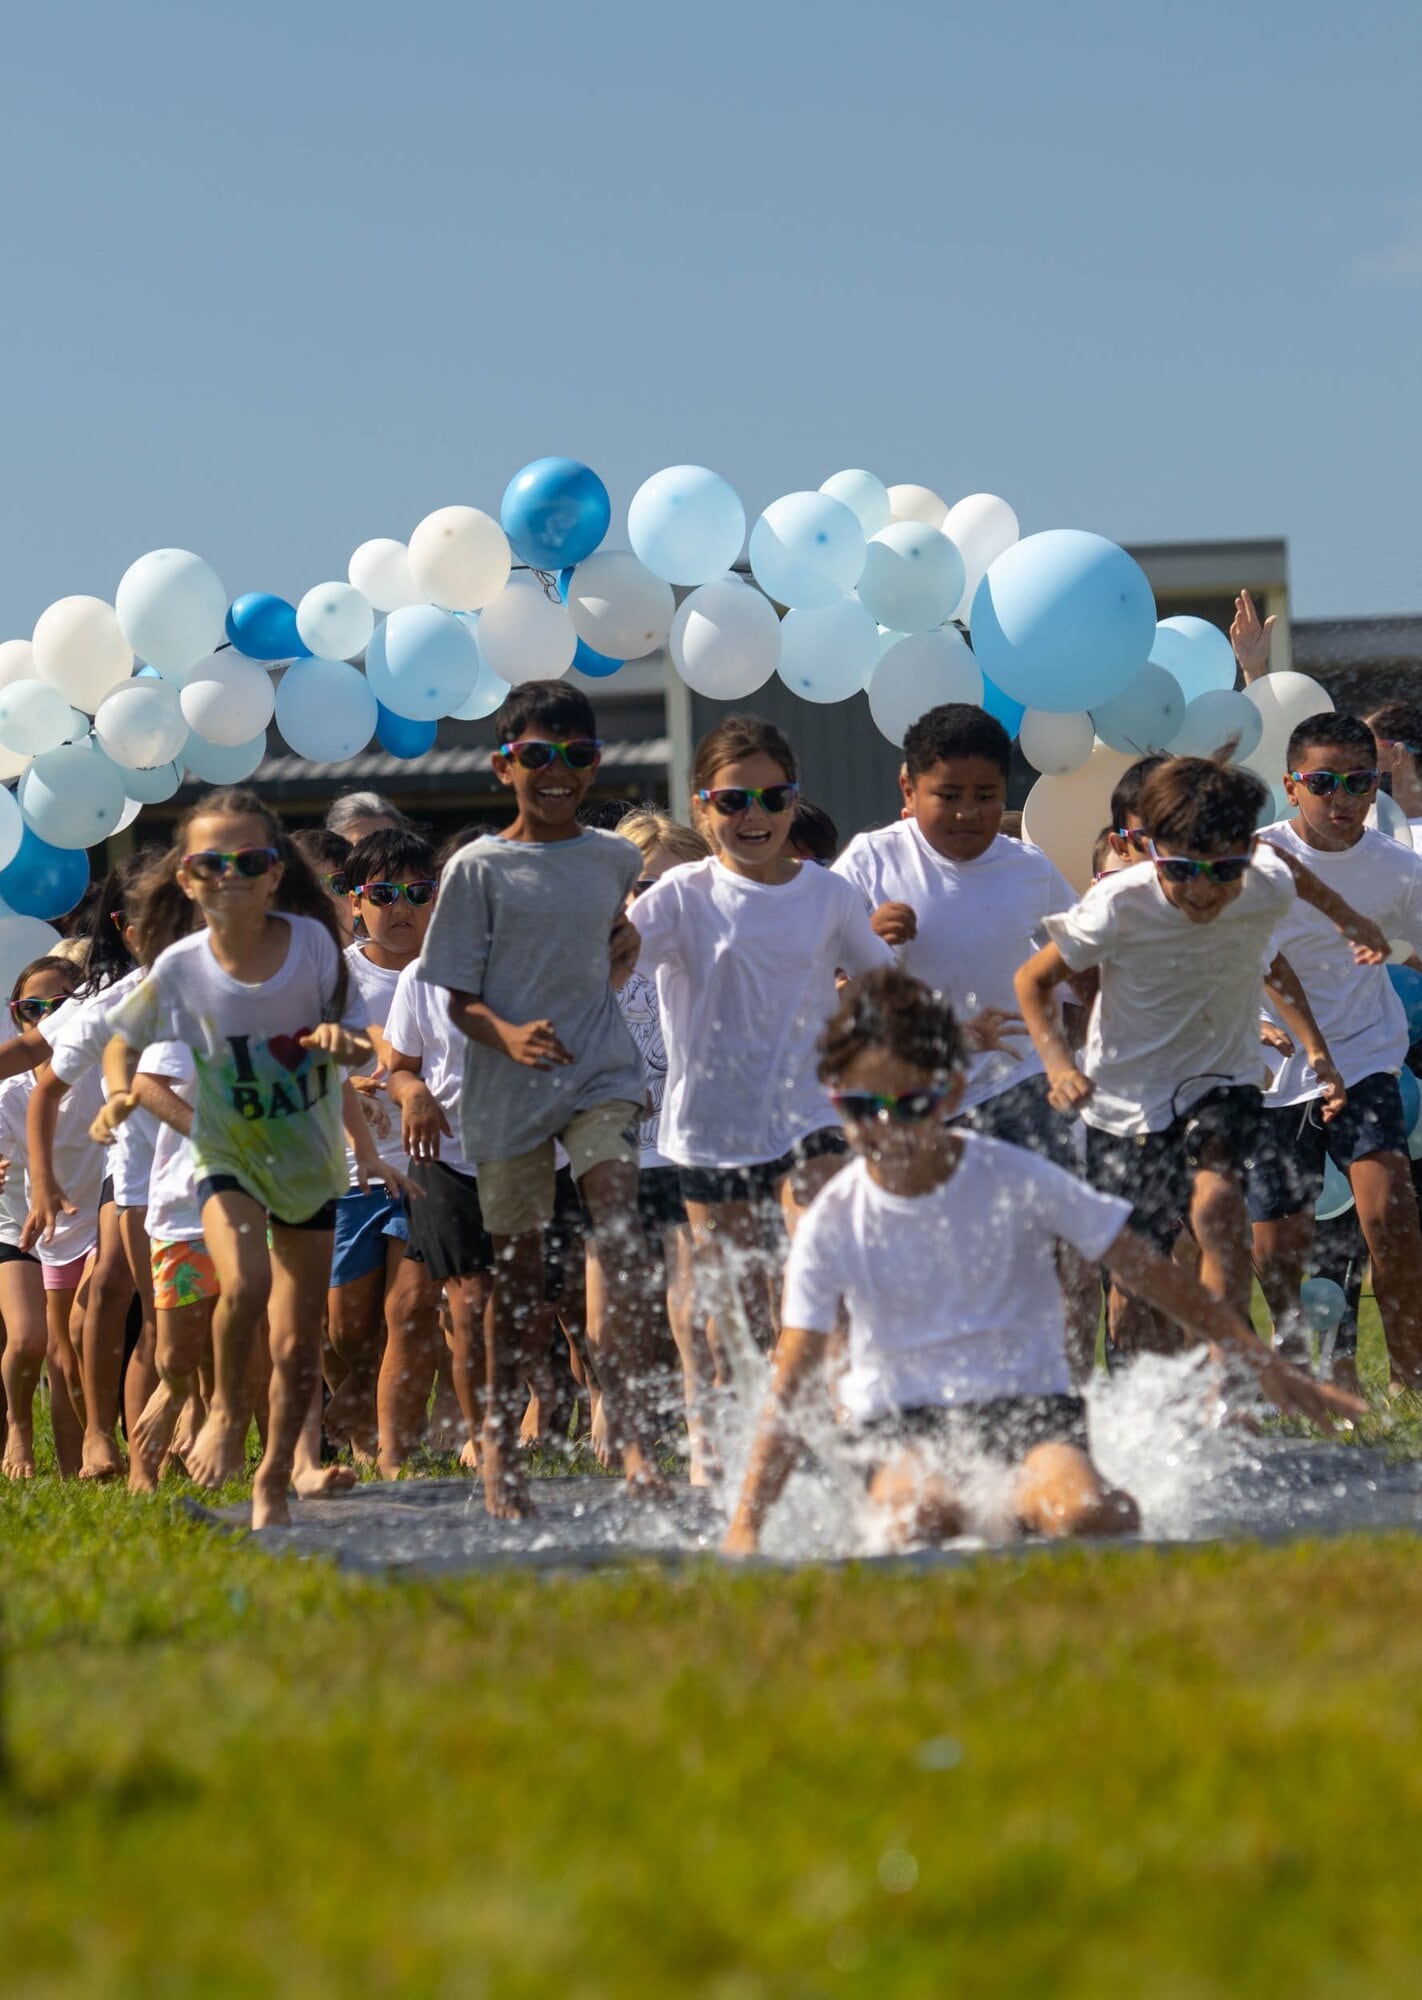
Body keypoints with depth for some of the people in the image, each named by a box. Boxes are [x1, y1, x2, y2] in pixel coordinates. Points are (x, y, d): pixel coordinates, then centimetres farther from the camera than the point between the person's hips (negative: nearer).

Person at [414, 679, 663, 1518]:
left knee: (621, 1219, -21)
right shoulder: (480, 868, -3)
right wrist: (508, 1034, -22)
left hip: (602, 1071, 1)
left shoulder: (614, 858, 8)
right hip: (509, 1084, -1)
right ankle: (502, 1441, 22)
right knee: (518, 1268, 6)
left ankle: (632, 1426, -25)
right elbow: (459, 996, -5)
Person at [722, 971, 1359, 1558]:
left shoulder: (1015, 1180, -5)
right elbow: (792, 1391, -2)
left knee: (1084, 1518, -33)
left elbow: (1147, 1271, 2)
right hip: (898, 1420, -1)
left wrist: (1266, 1367, 3)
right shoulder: (833, 1226, -3)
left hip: (1027, 1401, 1)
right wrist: (746, 1524, -12)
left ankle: (1025, 1506, 1)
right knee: (925, 1517, -38)